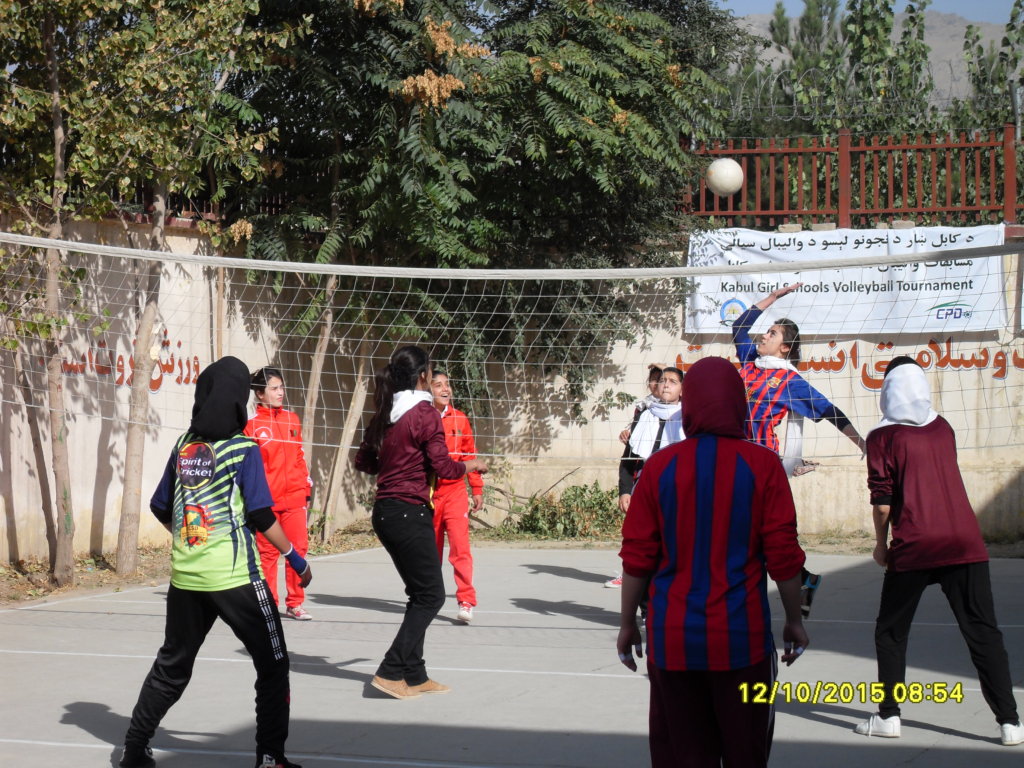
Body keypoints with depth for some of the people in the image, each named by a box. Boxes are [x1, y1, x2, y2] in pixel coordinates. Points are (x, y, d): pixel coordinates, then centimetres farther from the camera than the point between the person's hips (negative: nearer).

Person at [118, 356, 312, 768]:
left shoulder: (184, 445, 5)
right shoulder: (243, 449, -9)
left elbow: (161, 509, 12)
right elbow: (261, 515, -10)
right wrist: (296, 559, 0)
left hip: (185, 578, 5)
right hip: (235, 576, -5)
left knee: (171, 666, 19)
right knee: (273, 665, 7)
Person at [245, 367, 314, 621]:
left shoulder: (291, 419, 13)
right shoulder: (251, 424, -3)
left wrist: (306, 486, 13)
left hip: (294, 497, 4)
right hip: (266, 500, -4)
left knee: (299, 548, 2)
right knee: (267, 552, 2)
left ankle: (295, 604, 12)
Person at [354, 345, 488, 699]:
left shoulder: (384, 415, 10)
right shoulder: (425, 413, -12)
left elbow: (363, 462, 15)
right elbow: (443, 467, -15)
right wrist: (470, 466, 3)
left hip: (385, 511, 8)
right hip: (410, 512, -8)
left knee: (420, 594, 17)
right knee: (431, 596, 0)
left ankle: (415, 676, 18)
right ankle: (391, 671, -6)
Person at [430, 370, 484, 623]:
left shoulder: (460, 419, 6)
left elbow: (470, 455, 12)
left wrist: (477, 489, 11)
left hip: (455, 491, 0)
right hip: (427, 492, 0)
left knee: (460, 546, -11)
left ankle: (466, 602, -11)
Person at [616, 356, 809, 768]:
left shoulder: (660, 466, -2)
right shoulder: (761, 464, -5)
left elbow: (637, 556, 1)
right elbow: (783, 554, -4)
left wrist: (627, 624, 12)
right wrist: (794, 621, 9)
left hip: (673, 639, 1)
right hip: (741, 637, -1)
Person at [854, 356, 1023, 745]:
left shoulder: (883, 437, -1)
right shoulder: (943, 429, 13)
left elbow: (882, 499, -5)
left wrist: (881, 544, 8)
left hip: (913, 548, -3)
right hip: (964, 544, 3)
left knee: (891, 633, 13)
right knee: (983, 631, 2)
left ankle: (889, 716, 11)